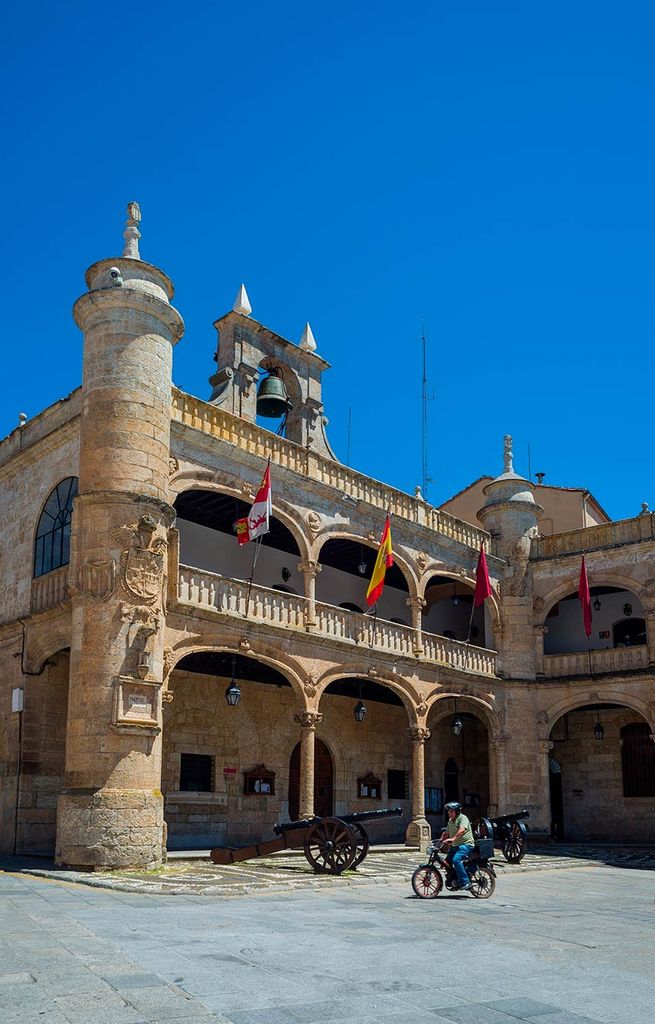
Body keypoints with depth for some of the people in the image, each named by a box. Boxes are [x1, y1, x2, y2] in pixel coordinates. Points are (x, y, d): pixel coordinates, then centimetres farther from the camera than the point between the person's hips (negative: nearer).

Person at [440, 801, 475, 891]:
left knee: (456, 859, -27)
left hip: (466, 844, -9)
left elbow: (462, 830, -30)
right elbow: (446, 832, 25)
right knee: (447, 861, 2)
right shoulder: (450, 821, 16)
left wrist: (453, 839, -41)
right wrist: (440, 841, 11)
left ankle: (465, 882, -22)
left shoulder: (462, 818, -12)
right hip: (455, 846, 9)